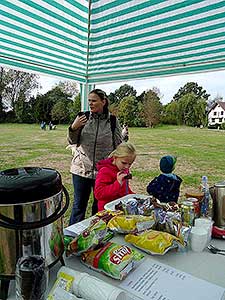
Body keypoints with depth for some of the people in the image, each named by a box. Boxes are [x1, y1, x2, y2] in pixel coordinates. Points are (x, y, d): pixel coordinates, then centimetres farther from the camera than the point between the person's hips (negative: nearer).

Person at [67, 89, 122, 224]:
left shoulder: (113, 121, -3)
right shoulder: (83, 117, 0)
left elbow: (119, 146, 2)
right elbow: (72, 141, 3)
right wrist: (73, 128, -17)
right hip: (81, 169, 1)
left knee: (100, 206, 15)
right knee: (79, 205, 11)